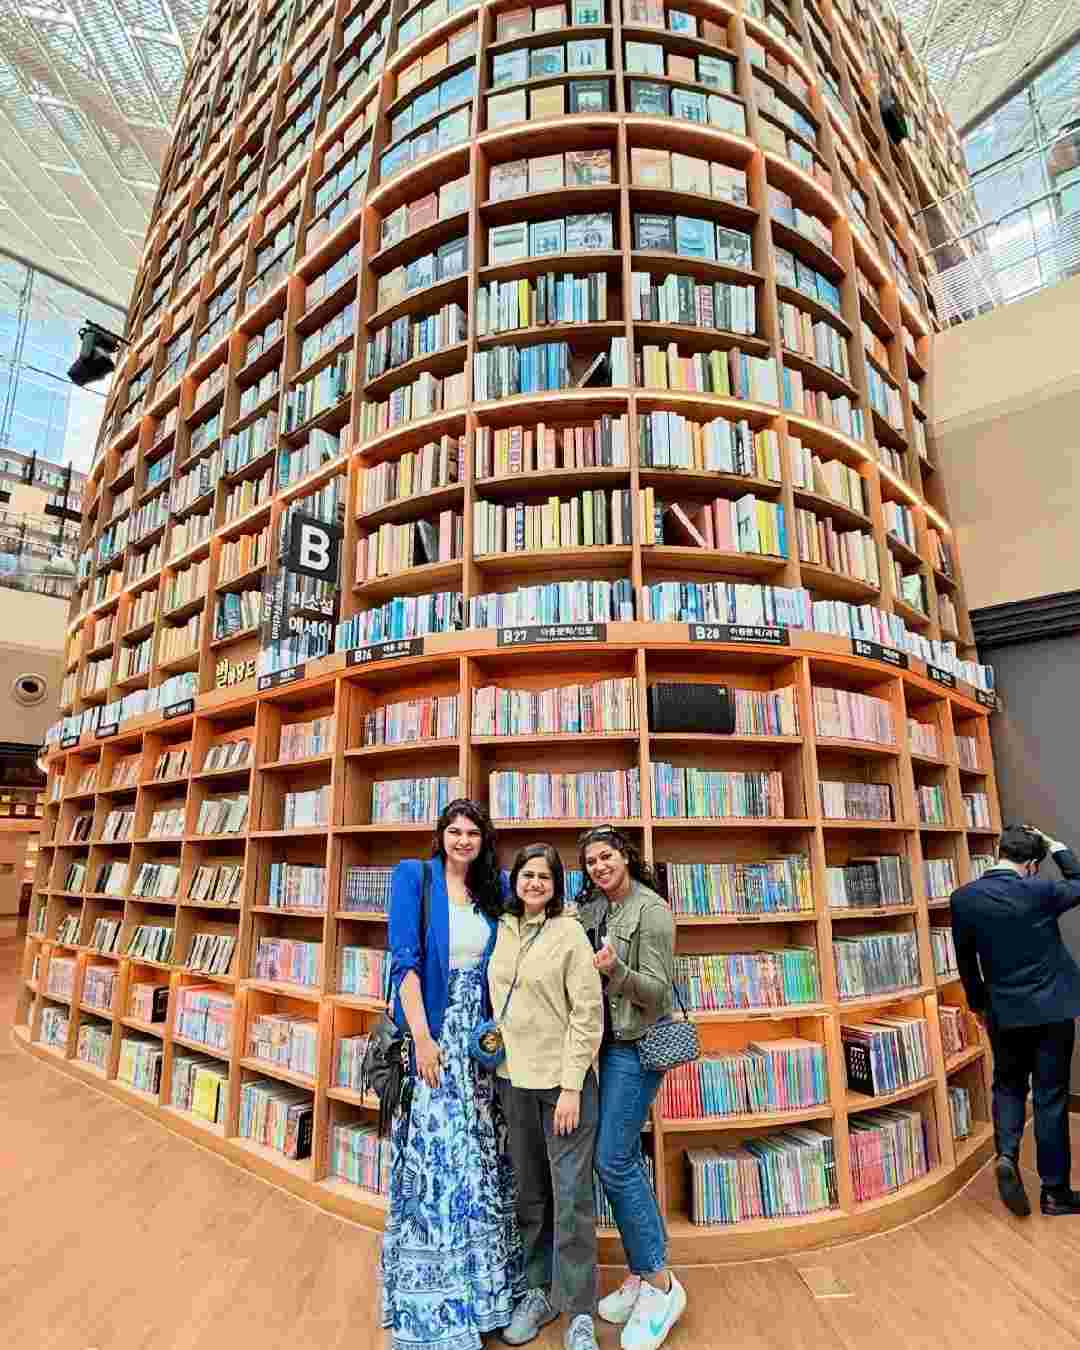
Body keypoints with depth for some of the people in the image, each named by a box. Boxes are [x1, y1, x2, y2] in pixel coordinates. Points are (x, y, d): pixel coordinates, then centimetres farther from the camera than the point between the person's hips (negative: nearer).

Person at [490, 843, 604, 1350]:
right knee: (529, 1193, 17)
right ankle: (539, 1290, 36)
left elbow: (588, 1013, -13)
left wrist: (571, 1086, -15)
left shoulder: (569, 933, -13)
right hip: (513, 1079, 5)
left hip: (563, 1080, -5)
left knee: (571, 1196, 4)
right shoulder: (502, 930, 2)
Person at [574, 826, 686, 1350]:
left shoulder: (652, 910, -15)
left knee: (612, 1161, -5)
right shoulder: (591, 907, 6)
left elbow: (657, 990, -17)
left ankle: (660, 1283, 13)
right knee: (626, 1157, 14)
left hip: (634, 1044, -7)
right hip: (602, 1041, 7)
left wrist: (615, 969, -32)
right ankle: (642, 1275, 29)